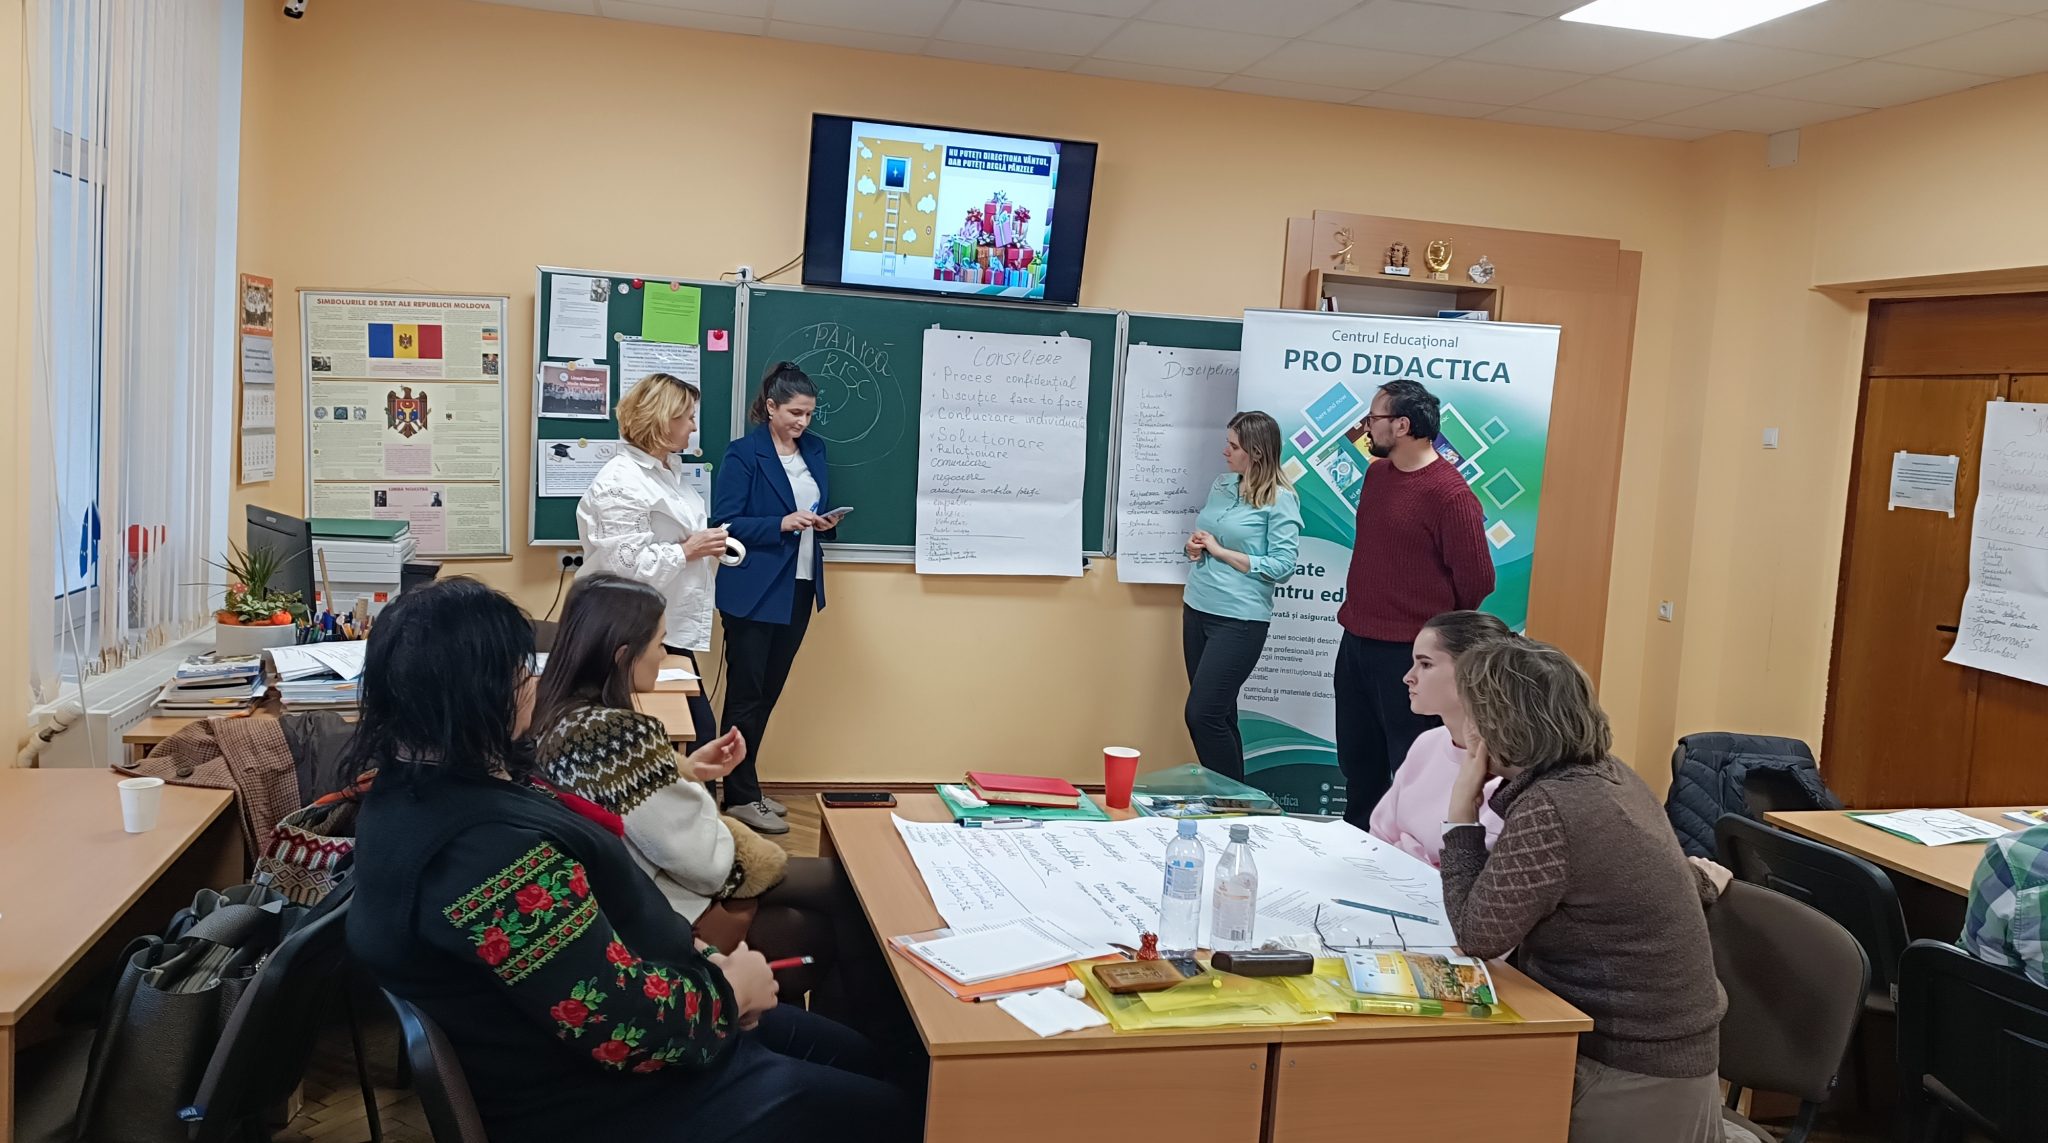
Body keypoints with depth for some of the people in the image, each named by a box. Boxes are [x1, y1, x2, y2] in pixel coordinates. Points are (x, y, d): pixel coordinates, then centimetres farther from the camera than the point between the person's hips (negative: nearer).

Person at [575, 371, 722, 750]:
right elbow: (625, 565, -24)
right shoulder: (620, 482, -18)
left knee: (696, 734, 10)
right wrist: (687, 551, -18)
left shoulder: (667, 471, 14)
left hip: (671, 629, 10)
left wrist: (707, 544, 8)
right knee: (696, 735, -7)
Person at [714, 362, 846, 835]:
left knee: (768, 693, 13)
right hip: (754, 592, -7)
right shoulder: (743, 454, -10)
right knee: (746, 695, 1)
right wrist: (782, 524, -24)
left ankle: (745, 787, 25)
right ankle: (741, 796, 11)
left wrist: (824, 524, -3)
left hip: (799, 589, 7)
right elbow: (725, 524, -13)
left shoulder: (815, 450, 10)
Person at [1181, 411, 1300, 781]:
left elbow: (1282, 567, -16)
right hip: (1197, 609, 7)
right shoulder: (1222, 484, 9)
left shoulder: (1280, 500, -11)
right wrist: (1194, 546, -3)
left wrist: (1221, 552, -14)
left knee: (1202, 713, -10)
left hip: (1239, 620, -7)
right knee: (1218, 714, 13)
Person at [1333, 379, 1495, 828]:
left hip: (1408, 652, -8)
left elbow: (1476, 579, -13)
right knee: (1357, 760, 20)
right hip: (1356, 642, 9)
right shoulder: (1376, 473, 8)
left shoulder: (1450, 494, -18)